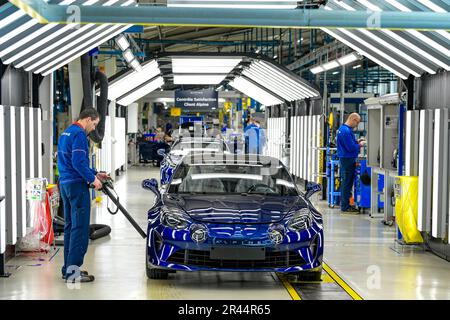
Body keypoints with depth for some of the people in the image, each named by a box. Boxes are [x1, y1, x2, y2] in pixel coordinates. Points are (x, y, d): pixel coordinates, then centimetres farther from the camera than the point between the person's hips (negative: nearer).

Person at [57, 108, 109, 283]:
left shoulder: (66, 133, 19)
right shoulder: (79, 134, -13)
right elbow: (78, 163, -22)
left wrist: (95, 173, 23)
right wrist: (93, 178, -11)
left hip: (65, 183, 10)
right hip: (77, 185, -10)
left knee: (70, 226, 14)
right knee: (80, 227, -8)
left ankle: (68, 268, 19)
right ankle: (73, 270, -8)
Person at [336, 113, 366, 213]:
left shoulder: (342, 128, 12)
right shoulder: (346, 131, -21)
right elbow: (351, 148, -22)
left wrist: (356, 141, 12)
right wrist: (360, 145, -7)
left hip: (345, 159, 10)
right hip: (348, 159, -10)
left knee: (346, 182, 15)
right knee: (347, 183, -4)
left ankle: (344, 204, 21)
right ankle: (345, 206, 1)